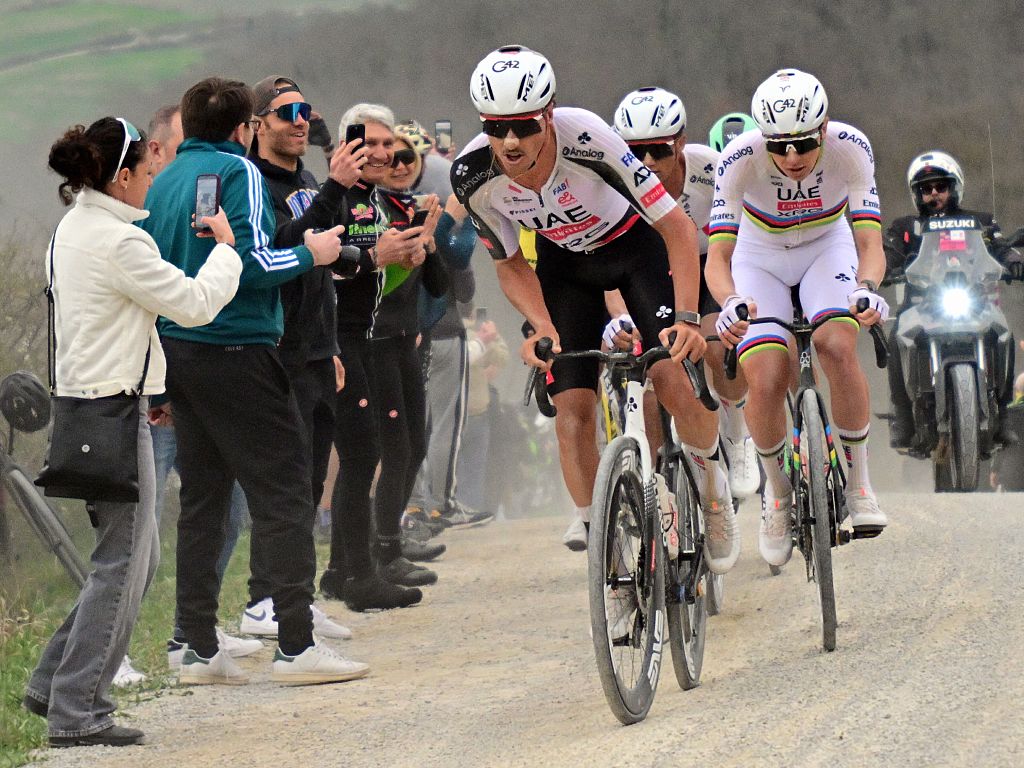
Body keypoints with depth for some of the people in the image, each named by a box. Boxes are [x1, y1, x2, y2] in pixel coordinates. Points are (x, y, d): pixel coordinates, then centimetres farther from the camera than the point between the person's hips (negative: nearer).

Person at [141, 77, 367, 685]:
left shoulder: (164, 182, 14)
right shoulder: (239, 172, -9)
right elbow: (254, 262, -19)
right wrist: (311, 252, -4)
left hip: (178, 353, 8)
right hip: (235, 349, -8)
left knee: (202, 498, 11)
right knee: (283, 490, -5)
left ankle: (200, 648, 10)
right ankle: (296, 645, -9)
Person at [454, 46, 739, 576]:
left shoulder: (585, 140, -36)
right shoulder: (473, 175, -26)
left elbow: (677, 227, -30)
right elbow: (510, 264, -7)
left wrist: (687, 317, -40)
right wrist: (544, 329, -24)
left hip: (636, 245, -3)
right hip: (564, 262, 3)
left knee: (670, 376, -21)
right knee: (572, 410, -10)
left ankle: (712, 480, 8)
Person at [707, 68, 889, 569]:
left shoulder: (850, 148, -28)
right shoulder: (740, 160, -31)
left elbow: (870, 242, -30)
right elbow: (718, 254, -33)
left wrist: (867, 288, -52)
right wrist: (730, 302, -54)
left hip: (827, 248, 0)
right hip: (760, 259, 0)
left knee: (838, 348, -29)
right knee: (766, 381, -20)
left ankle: (858, 482, -12)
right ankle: (777, 489, 8)